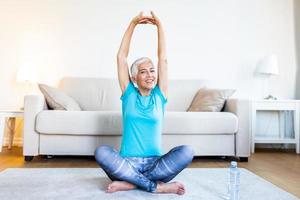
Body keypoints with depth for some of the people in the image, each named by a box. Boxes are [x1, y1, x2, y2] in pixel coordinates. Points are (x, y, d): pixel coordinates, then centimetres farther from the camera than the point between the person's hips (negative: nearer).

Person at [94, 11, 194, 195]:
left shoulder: (159, 96, 7)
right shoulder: (129, 94, 6)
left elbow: (163, 58, 3)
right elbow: (121, 57, 3)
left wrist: (159, 25, 3)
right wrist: (133, 24, 1)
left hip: (154, 164, 1)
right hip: (127, 162, 0)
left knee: (187, 151, -27)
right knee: (101, 152, -31)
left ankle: (130, 182, -23)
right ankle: (157, 186, -25)